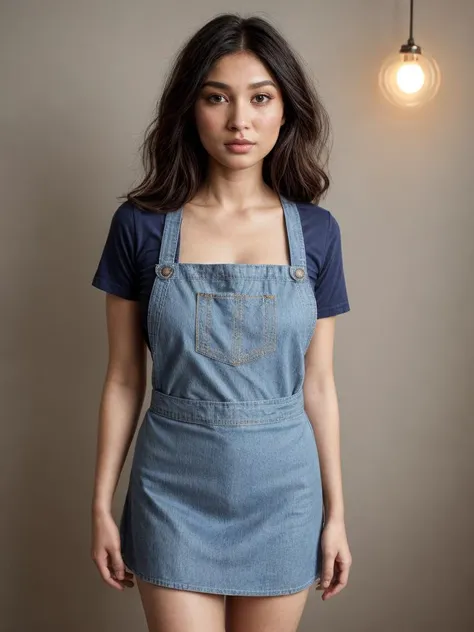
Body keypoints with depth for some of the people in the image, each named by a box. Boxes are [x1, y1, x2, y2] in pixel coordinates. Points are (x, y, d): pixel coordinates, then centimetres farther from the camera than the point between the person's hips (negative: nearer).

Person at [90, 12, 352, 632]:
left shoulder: (316, 231, -1)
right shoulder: (140, 226, -5)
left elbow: (318, 385, 4)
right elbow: (123, 380, 0)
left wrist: (335, 513, 6)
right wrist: (102, 505, 1)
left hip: (281, 490, 2)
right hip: (175, 488, -1)